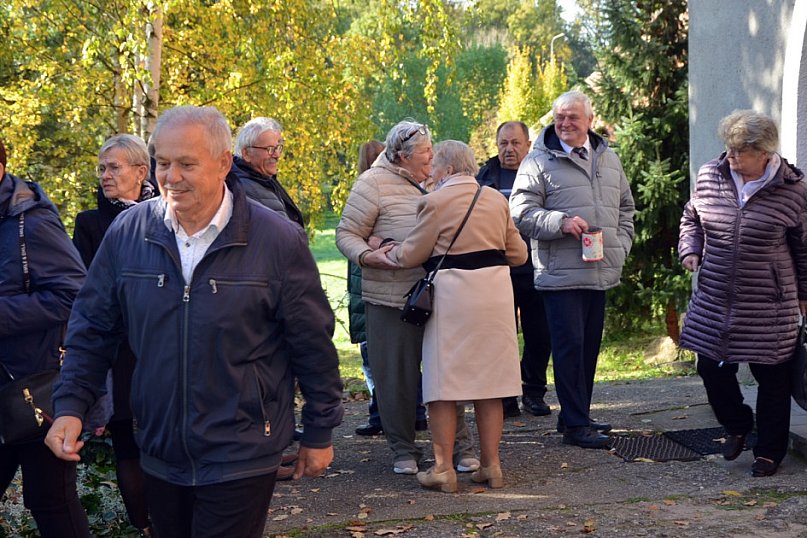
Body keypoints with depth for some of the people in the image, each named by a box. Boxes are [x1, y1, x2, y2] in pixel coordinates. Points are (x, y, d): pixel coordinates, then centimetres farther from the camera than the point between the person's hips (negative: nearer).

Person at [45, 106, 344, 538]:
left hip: (241, 461, -4)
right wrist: (70, 405, -3)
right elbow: (93, 327, 7)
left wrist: (319, 434, 1)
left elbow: (313, 346, -4)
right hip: (159, 454, 4)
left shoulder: (278, 240, -12)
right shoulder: (128, 232, -3)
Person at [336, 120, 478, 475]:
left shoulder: (434, 182, 12)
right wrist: (367, 256, -25)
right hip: (392, 298, -5)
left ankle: (459, 446, 17)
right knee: (397, 376, 4)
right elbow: (347, 234, -7)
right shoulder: (374, 183, -6)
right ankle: (403, 450, 19)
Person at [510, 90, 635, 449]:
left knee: (589, 347, 12)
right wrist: (561, 222, -21)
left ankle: (576, 415, 24)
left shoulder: (609, 160, 16)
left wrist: (620, 246, 12)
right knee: (569, 346, -6)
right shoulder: (538, 162, -3)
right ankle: (575, 425, 1)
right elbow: (521, 212, -9)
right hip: (561, 274, -6)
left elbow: (625, 209, 25)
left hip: (601, 272, 6)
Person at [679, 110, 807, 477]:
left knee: (772, 378, 6)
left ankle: (769, 451, 23)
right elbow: (691, 218, 18)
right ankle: (736, 426, 36)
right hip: (714, 300, 3)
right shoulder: (709, 177, 0)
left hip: (770, 307, -3)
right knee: (712, 367, 7)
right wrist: (689, 250, 0)